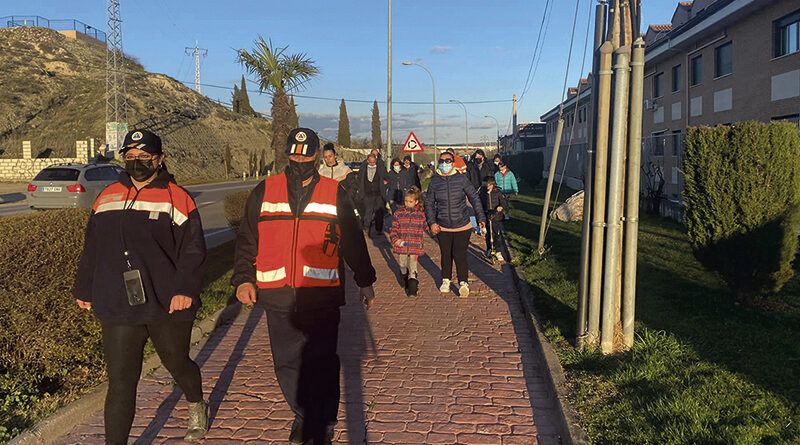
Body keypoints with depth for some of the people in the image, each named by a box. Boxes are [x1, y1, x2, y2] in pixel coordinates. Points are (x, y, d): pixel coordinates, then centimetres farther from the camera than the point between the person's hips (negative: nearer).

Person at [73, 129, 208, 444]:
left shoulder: (177, 198, -6)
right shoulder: (107, 198, 9)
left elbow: (193, 250, -10)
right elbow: (92, 250, 17)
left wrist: (186, 289, -21)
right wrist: (84, 290, 22)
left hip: (167, 307, -2)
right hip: (118, 309, 3)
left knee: (177, 364, 18)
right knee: (120, 382, 2)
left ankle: (197, 408, 48)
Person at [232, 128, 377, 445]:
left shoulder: (335, 193, 5)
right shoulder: (264, 192, 7)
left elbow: (353, 241, 12)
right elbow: (247, 240, 11)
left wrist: (365, 281, 14)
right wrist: (243, 278, 1)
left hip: (323, 296, -2)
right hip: (277, 296, 2)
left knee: (321, 362, 1)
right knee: (287, 364, 10)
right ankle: (303, 414, 33)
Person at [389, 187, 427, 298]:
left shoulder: (421, 214, -2)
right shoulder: (399, 213, -2)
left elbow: (425, 226, 15)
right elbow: (394, 228, -1)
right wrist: (395, 239, -13)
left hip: (415, 246, -2)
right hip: (401, 246, 2)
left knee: (413, 268, -5)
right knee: (403, 267, 18)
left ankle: (413, 289, 1)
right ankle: (406, 282, 42)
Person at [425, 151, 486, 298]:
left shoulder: (461, 179, -6)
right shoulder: (434, 181, -2)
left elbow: (474, 198, 0)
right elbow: (429, 203, 5)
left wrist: (481, 218, -3)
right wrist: (431, 222, -4)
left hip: (462, 226, -2)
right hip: (443, 227, 2)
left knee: (460, 255, -6)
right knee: (446, 255, 13)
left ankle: (463, 283, 4)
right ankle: (446, 280, 31)